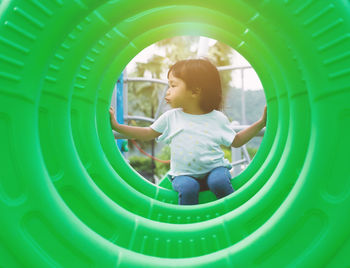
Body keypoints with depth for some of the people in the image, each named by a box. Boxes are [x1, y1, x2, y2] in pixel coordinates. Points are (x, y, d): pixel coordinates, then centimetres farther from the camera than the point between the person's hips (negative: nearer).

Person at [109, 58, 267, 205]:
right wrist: (116, 126, 5)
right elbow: (147, 134, 12)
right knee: (187, 188, -30)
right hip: (184, 174, 1)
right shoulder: (171, 117, 3)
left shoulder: (217, 118, 1)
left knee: (219, 181, -30)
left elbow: (236, 141, 10)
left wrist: (261, 123, 3)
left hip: (214, 169, 0)